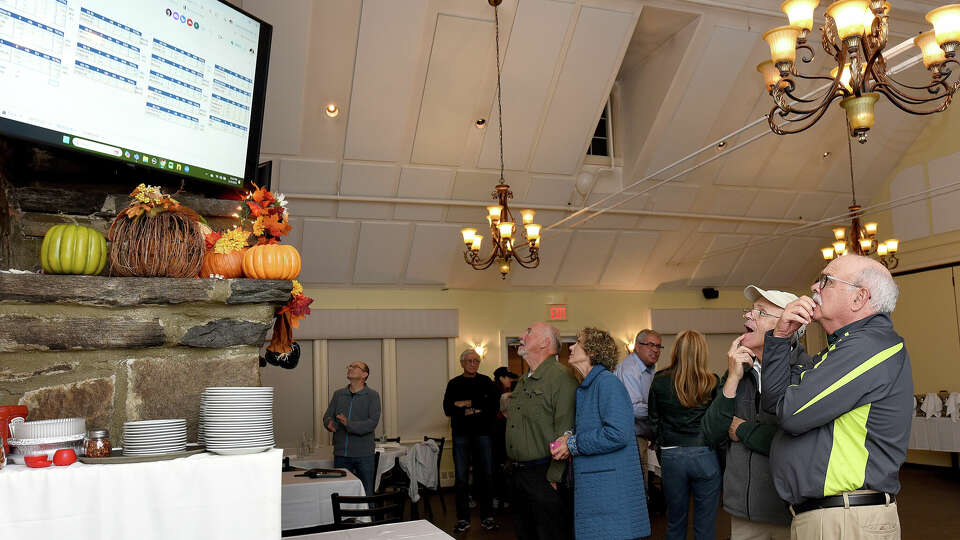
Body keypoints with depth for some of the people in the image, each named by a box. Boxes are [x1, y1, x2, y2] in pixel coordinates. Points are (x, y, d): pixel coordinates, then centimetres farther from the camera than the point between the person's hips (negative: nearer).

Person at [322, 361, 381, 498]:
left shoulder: (372, 395, -4)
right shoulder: (338, 394, 10)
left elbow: (373, 422, -13)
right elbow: (327, 416, 8)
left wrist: (350, 425, -27)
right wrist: (330, 424, -16)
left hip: (363, 455, -4)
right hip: (341, 454, 4)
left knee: (366, 495, 4)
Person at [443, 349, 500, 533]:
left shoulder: (486, 382, 7)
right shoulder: (454, 384, 7)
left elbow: (495, 406, -4)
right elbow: (448, 409, -4)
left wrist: (467, 405, -10)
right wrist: (478, 409, -11)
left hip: (482, 434, 0)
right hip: (461, 435, 0)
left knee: (484, 475, 3)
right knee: (462, 478, 3)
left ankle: (487, 516, 13)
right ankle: (463, 518, 11)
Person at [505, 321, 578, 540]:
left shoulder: (561, 377, -14)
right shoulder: (523, 382, 15)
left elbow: (565, 432, -20)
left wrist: (555, 476, -20)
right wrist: (513, 468, 17)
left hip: (544, 476, -9)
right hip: (518, 475, 9)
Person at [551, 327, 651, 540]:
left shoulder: (607, 382, -14)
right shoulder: (585, 388, 16)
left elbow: (618, 434, -24)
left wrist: (573, 445, -15)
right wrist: (570, 436, 4)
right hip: (591, 488, 9)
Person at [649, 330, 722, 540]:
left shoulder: (659, 382, -2)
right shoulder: (712, 383, -5)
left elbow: (654, 422, 5)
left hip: (671, 457, 1)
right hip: (705, 455, -1)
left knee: (675, 523, 16)